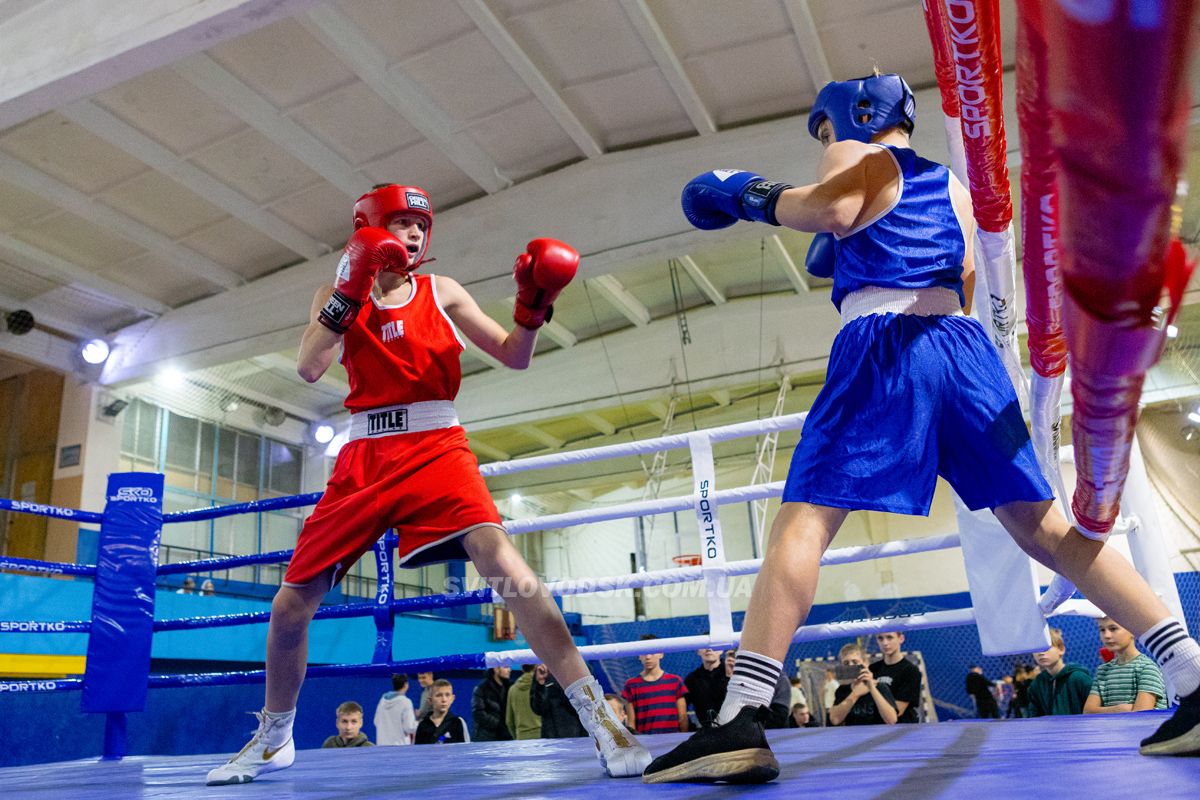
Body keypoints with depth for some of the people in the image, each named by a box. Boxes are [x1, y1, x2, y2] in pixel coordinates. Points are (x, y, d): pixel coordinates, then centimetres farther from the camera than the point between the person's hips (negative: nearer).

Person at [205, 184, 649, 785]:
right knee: (289, 607, 6)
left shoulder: (441, 292, 8)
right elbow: (309, 368, -7)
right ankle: (273, 740, 31)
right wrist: (349, 293, -17)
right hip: (363, 458, 2)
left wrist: (532, 308, -16)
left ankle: (598, 716, -23)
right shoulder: (337, 294, 10)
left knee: (503, 563, -28)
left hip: (435, 446, -2)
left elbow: (514, 356, 3)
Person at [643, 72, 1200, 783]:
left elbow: (832, 209, -12)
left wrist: (753, 197, 6)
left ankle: (741, 720, -24)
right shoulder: (953, 183, 29)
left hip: (883, 347, -6)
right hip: (966, 349, 7)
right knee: (1044, 525, 9)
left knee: (803, 522, -13)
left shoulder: (858, 156, 11)